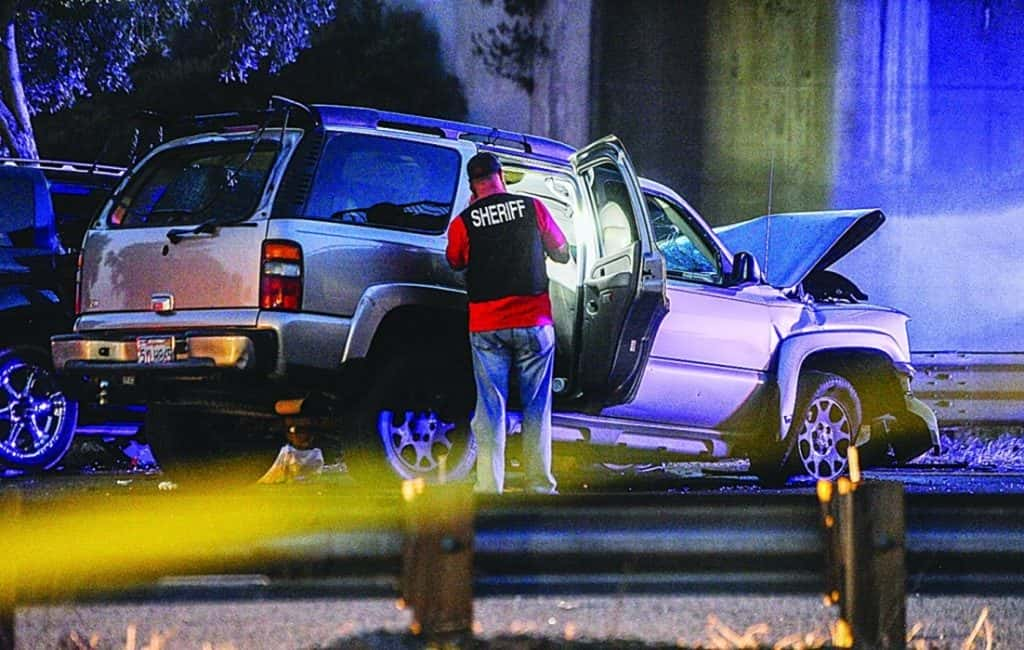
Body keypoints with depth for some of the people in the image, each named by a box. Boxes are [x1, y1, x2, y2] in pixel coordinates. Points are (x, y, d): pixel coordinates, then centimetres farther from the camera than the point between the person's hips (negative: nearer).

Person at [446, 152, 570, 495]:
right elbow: (562, 254, 9)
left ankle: (489, 487, 0)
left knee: (490, 408, 5)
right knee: (536, 406, 9)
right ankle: (538, 484, 7)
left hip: (486, 326, 0)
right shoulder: (532, 208, -1)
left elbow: (454, 262, 12)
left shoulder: (463, 222, -4)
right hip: (534, 322, 0)